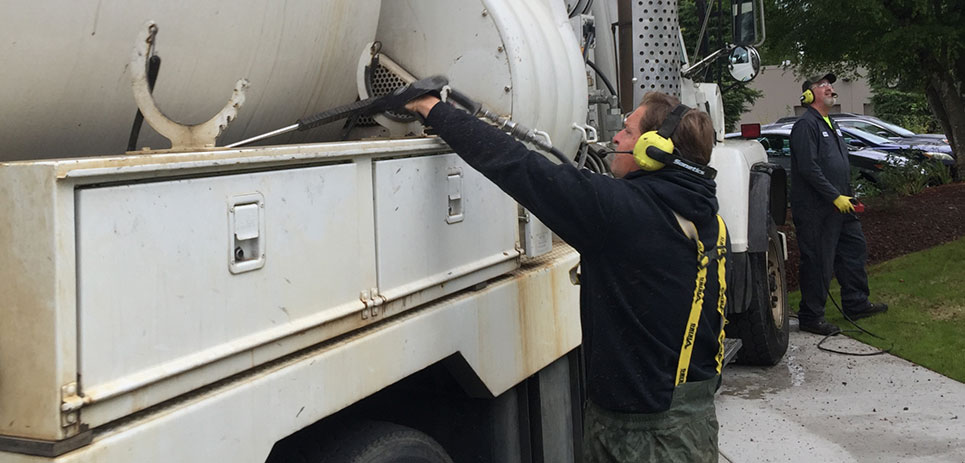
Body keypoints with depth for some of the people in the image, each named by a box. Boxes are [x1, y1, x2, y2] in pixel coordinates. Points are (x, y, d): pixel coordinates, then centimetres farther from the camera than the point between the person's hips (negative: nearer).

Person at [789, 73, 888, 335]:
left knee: (854, 250, 15)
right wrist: (836, 197, -20)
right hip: (815, 210, -10)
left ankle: (856, 304, 27)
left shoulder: (831, 125, 19)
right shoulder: (806, 125, -13)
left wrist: (848, 195, 16)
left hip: (839, 206, 10)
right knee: (818, 263, -4)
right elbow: (809, 168, -22)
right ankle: (811, 318, 5)